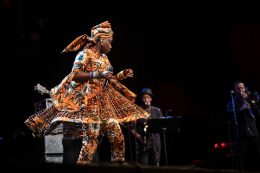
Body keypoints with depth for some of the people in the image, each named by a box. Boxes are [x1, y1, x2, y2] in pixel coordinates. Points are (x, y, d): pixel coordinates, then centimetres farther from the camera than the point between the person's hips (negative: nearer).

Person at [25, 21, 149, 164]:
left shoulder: (104, 58, 21)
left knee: (118, 138, 3)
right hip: (89, 102, -8)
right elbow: (75, 75, -14)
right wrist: (97, 75, -21)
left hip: (104, 102, 8)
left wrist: (121, 75, 17)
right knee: (91, 139, -14)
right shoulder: (85, 55, -4)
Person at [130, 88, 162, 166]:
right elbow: (131, 127, 4)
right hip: (142, 142, -1)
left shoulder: (157, 111, 11)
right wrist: (137, 135, -11)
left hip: (155, 141, 2)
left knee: (155, 164, 0)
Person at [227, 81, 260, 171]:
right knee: (241, 161, -6)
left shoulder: (250, 101, 21)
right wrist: (241, 110, -19)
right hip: (241, 135, -2)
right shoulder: (231, 104, 13)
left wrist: (249, 101, 0)